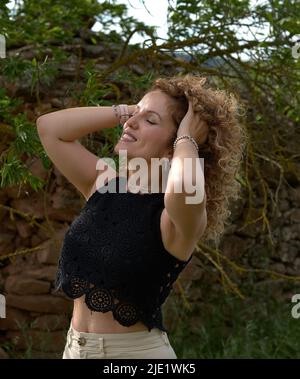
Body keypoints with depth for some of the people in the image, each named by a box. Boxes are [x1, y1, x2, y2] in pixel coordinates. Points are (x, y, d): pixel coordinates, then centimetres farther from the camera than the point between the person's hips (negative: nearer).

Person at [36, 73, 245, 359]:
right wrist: (125, 110, -3)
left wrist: (187, 140, -21)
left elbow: (185, 190, -41)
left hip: (136, 350, -6)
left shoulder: (175, 218, -17)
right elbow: (49, 127, 1)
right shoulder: (104, 183, 2)